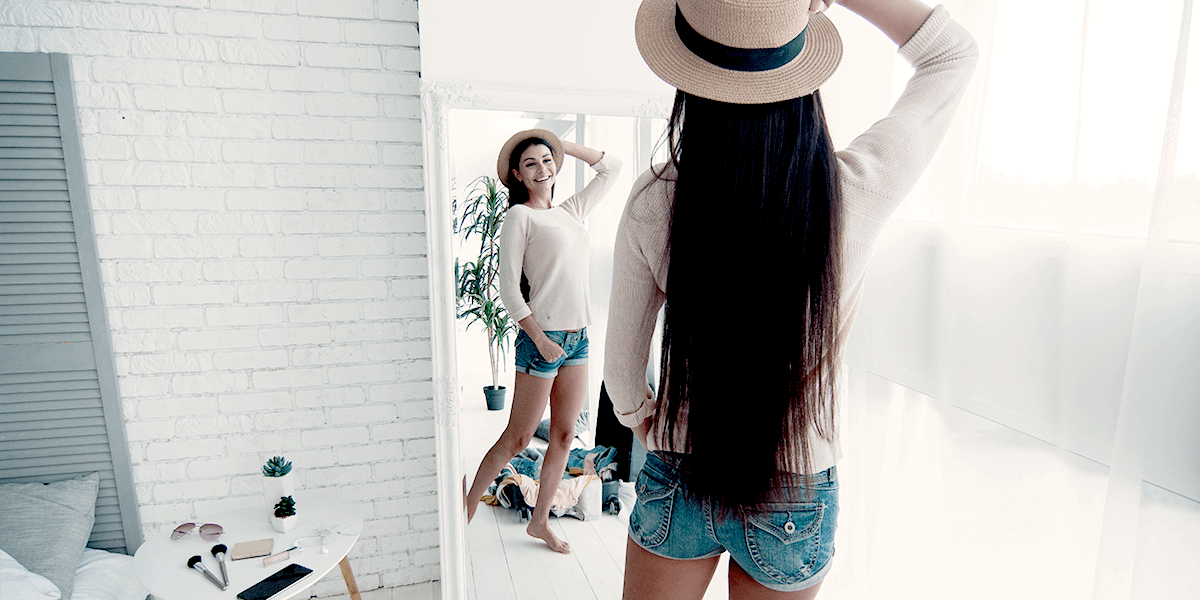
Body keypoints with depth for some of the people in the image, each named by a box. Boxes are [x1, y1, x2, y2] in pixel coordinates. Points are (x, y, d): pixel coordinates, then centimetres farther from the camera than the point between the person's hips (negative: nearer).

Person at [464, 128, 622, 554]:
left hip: (578, 337, 7)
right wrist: (541, 339, -14)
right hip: (543, 336, -6)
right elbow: (509, 288, -9)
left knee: (564, 435, 12)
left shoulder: (571, 212, 14)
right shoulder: (520, 216, -4)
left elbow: (611, 168, 24)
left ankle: (539, 520, 28)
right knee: (517, 438, 2)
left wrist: (562, 145, 18)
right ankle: (466, 511, 23)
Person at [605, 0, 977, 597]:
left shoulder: (653, 202, -20)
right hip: (798, 500, 1)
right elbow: (954, 51, -1)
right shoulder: (856, 193, -21)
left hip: (677, 481, 0)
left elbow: (622, 358, -6)